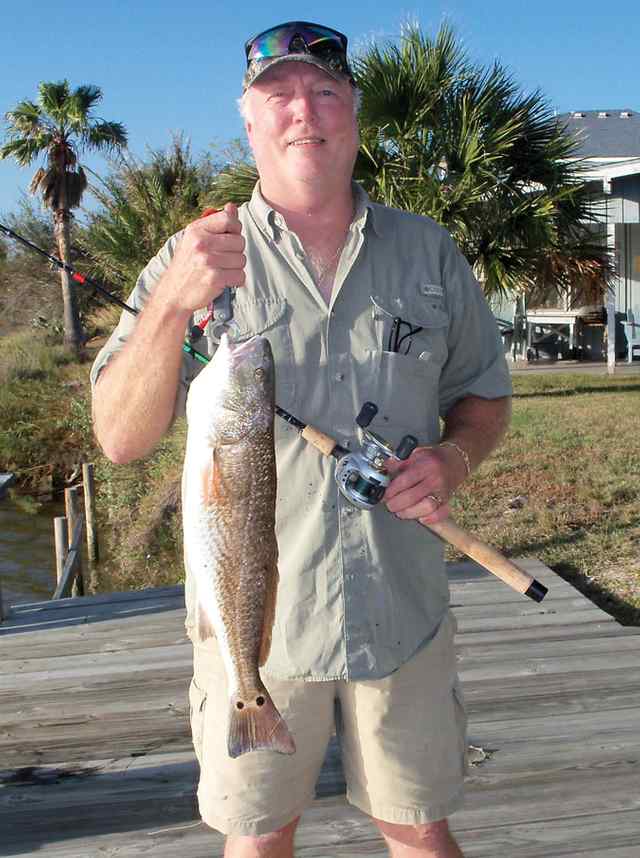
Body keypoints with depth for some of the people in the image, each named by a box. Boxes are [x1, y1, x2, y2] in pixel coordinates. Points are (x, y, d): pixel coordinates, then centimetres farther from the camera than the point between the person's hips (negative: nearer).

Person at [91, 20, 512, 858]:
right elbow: (121, 437, -11)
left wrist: (454, 457, -10)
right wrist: (172, 303, -27)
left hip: (402, 612, 2)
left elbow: (485, 392, 13)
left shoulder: (428, 252, 5)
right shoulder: (197, 259, -2)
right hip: (254, 621, -1)